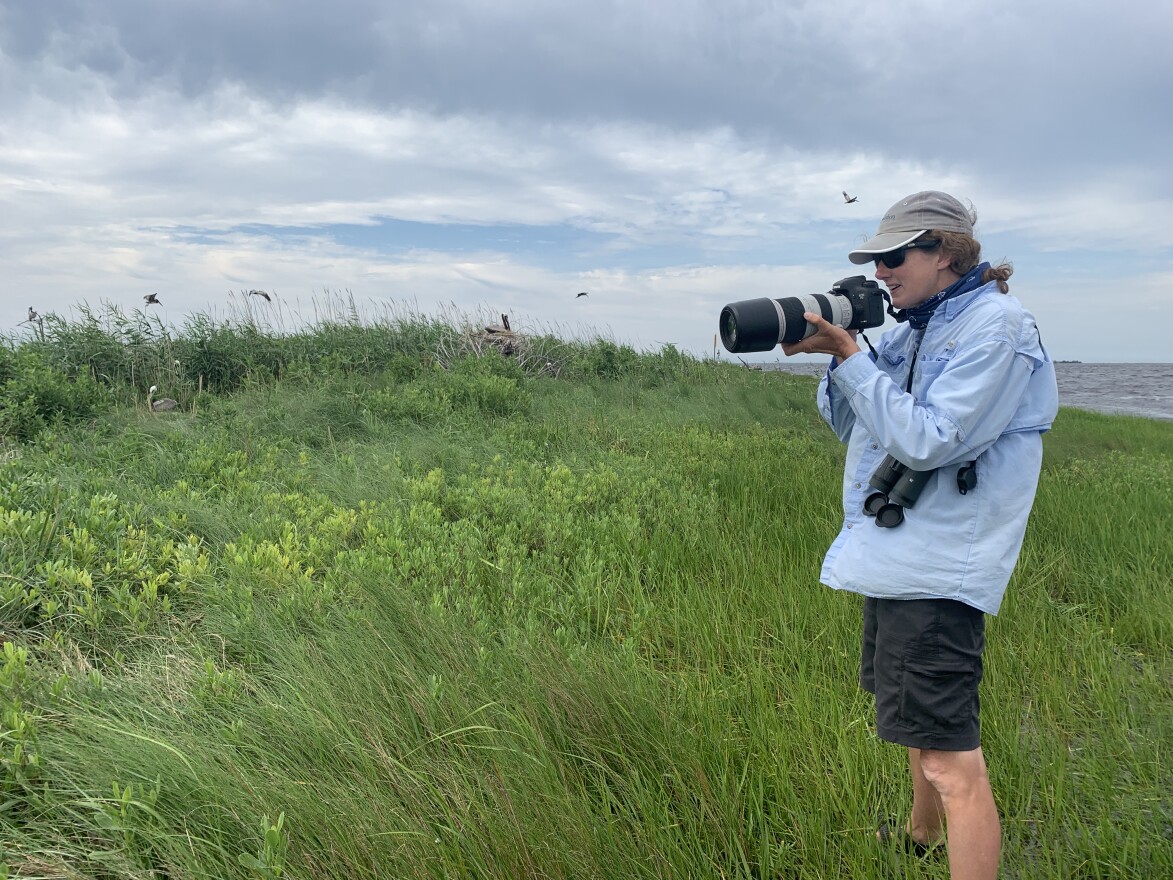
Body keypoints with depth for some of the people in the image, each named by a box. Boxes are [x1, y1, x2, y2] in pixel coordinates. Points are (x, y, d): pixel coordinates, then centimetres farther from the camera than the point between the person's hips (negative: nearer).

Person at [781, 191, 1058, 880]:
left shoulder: (996, 329, -14)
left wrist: (850, 356, -20)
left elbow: (927, 442, -22)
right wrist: (834, 349, -3)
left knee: (951, 760, -8)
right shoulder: (914, 328, 11)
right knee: (915, 716, 27)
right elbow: (853, 426, 12)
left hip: (938, 564, -10)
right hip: (896, 550, 10)